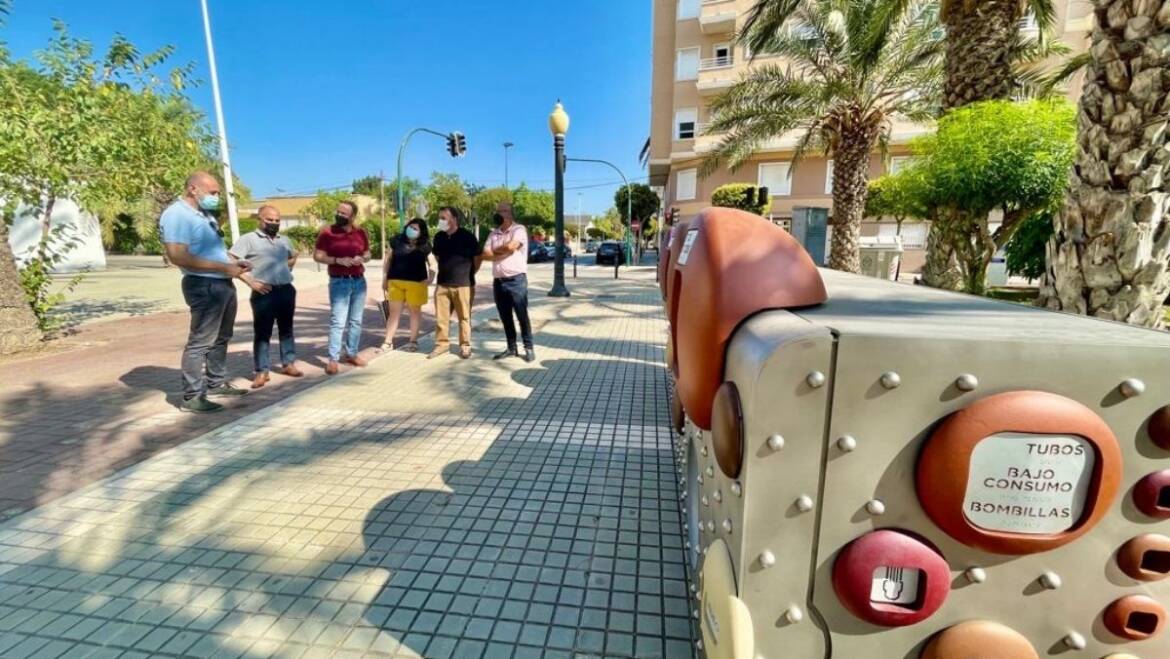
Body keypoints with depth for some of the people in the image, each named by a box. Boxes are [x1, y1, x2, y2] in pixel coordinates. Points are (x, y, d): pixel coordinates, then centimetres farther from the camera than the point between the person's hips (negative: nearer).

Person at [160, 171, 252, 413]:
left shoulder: (204, 213, 15)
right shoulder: (176, 215, -14)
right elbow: (178, 256, -23)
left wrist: (234, 264, 6)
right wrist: (225, 267, -22)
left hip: (224, 284, 10)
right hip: (204, 286, -10)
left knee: (221, 338, 18)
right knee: (200, 342, -4)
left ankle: (217, 383, 30)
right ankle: (192, 397, 4)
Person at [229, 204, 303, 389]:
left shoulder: (284, 240, 13)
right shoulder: (248, 239, -6)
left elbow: (294, 255, 33)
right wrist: (250, 282, -15)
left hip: (287, 290, 6)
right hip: (265, 293, -6)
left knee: (286, 328, 13)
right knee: (262, 332, 0)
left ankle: (288, 364, 24)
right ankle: (261, 371, 7)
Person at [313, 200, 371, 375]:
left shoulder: (361, 232, 5)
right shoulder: (327, 232, -5)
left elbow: (367, 253, 16)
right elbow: (317, 255, -4)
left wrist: (362, 258, -7)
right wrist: (338, 260, -18)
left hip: (359, 281, 4)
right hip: (339, 282, -4)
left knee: (356, 320, 10)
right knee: (338, 321, -6)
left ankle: (352, 353, 21)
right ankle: (333, 359, -2)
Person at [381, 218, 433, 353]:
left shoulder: (425, 245, 1)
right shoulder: (397, 240, 3)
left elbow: (431, 264, 6)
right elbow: (387, 260, 9)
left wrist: (429, 278, -11)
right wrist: (385, 278, 6)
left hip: (416, 283, -1)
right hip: (396, 281, 1)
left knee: (415, 311, 10)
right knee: (394, 312, 6)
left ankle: (413, 341, 21)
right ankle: (388, 342, 12)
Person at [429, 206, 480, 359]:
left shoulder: (468, 236, -8)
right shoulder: (439, 237, 7)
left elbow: (477, 258, 0)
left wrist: (468, 274, 7)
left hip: (463, 283, -4)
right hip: (442, 283, 5)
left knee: (464, 317, 3)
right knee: (441, 317, 5)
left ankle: (465, 346, 13)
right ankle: (442, 344, 17)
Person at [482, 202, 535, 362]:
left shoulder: (519, 229, -4)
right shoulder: (493, 233, 14)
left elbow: (510, 246, -21)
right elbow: (485, 255, 5)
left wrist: (495, 250, -2)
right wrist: (503, 253, -9)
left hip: (516, 280, -6)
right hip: (498, 281, 6)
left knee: (522, 316, -1)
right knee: (505, 318, 11)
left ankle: (529, 348, 8)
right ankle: (511, 348, 21)